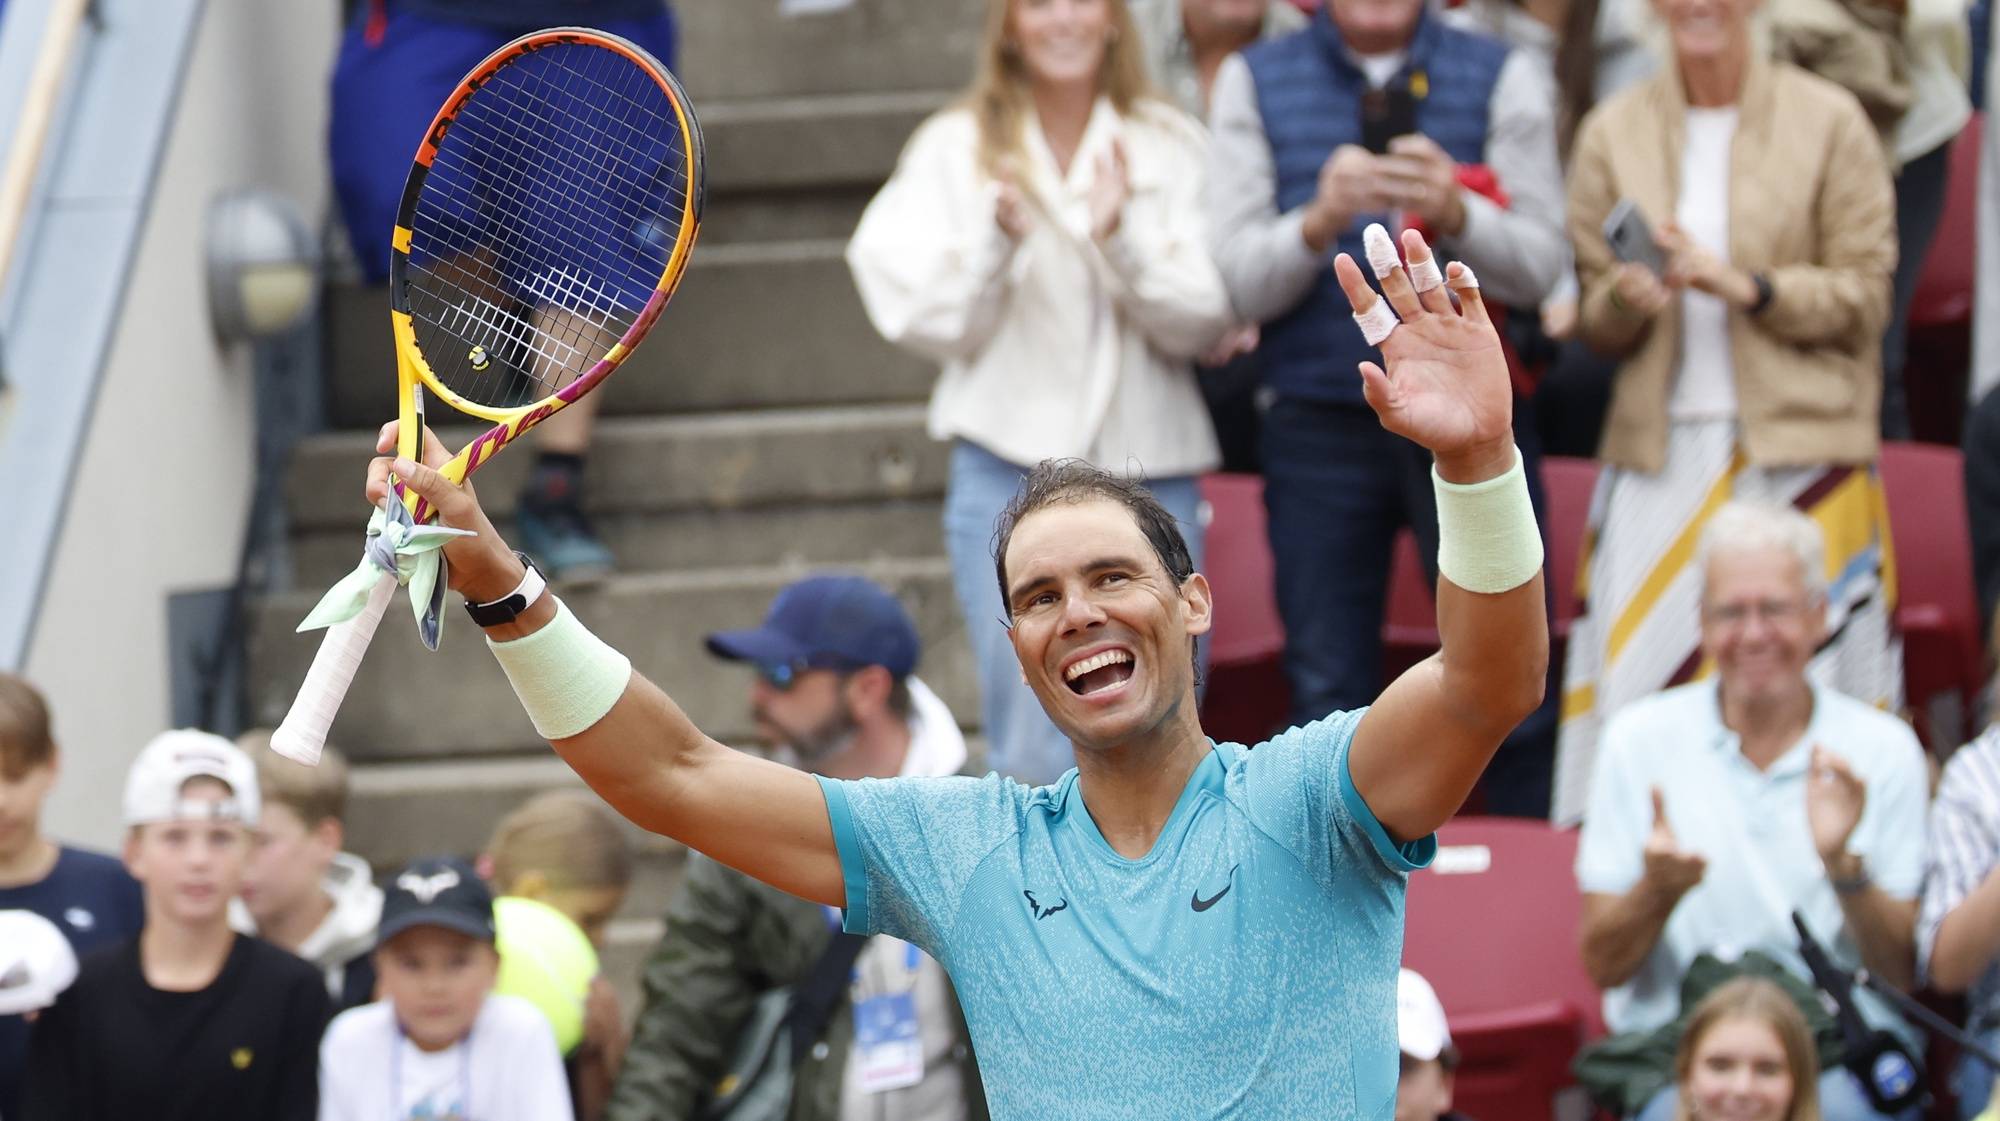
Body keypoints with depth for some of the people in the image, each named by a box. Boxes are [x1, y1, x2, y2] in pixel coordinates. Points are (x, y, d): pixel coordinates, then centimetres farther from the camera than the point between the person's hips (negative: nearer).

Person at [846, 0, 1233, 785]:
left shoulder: (1174, 147, 5)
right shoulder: (954, 149, 6)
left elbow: (1203, 321, -2)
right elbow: (937, 327, 0)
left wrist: (1122, 241, -18)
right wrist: (996, 240, -17)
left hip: (1151, 470, 1)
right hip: (1011, 464, -1)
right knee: (1036, 757, -6)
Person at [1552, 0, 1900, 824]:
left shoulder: (1829, 122, 2)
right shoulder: (1613, 132, 9)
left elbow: (1866, 297, 0)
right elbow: (1593, 318, 12)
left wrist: (1741, 285, -13)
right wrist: (1625, 300, -11)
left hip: (1800, 447, -2)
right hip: (1660, 445, 2)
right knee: (1639, 679, -5)